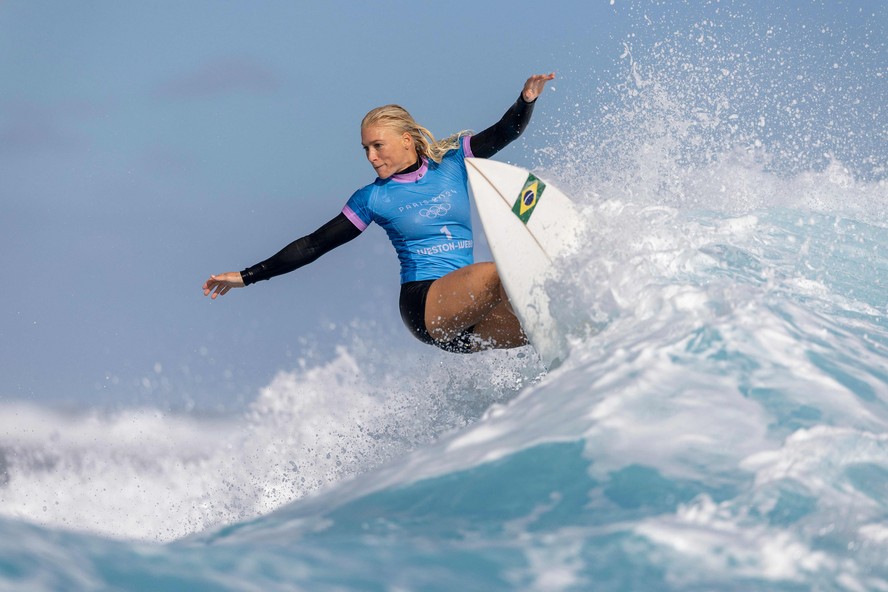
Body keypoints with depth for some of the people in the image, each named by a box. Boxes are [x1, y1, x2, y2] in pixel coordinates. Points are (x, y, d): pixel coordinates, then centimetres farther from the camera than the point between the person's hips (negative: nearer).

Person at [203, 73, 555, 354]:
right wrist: (248, 276, 5)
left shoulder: (452, 163, 10)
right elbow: (314, 245, 8)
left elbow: (505, 132, 4)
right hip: (423, 304, -4)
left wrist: (526, 100, -19)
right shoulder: (373, 199, 5)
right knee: (497, 273, -32)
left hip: (467, 315, 4)